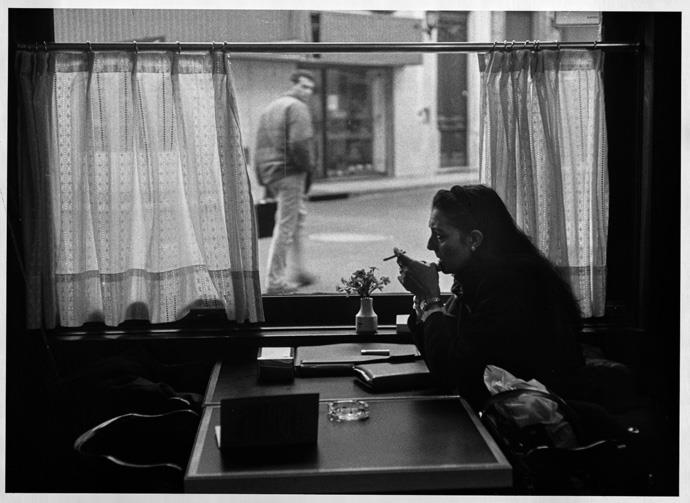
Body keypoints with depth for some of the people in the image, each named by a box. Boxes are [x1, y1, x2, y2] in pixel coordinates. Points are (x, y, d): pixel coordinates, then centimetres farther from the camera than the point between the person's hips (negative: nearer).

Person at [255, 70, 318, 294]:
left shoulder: (270, 108, 20)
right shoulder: (297, 108, -9)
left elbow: (260, 145, 19)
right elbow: (299, 143, -22)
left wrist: (263, 178, 19)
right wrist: (308, 167, -8)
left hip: (270, 173, 9)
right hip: (290, 172, -9)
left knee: (299, 216, 22)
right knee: (285, 227, -4)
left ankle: (297, 270, 26)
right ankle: (275, 282, -1)